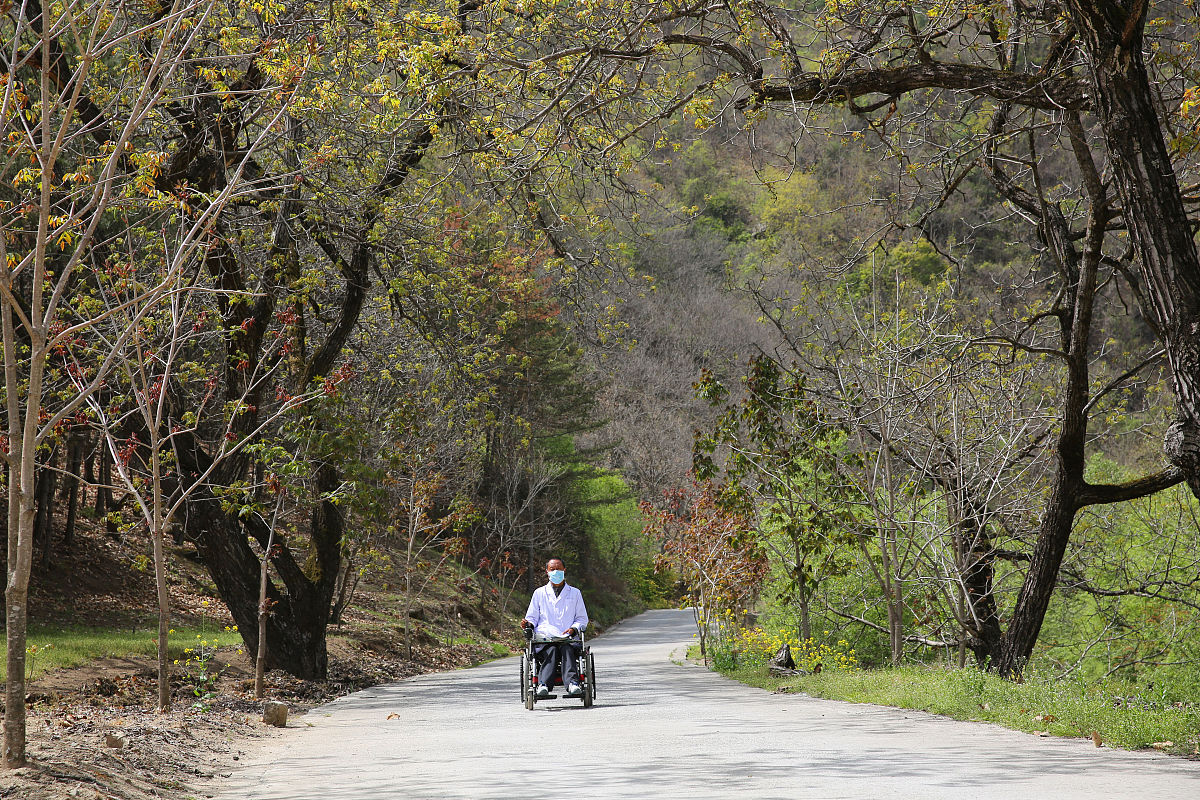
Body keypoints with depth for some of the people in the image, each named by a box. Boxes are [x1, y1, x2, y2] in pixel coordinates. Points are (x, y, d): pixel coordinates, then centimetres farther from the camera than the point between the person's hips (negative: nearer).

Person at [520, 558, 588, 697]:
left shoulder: (574, 593, 22)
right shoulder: (539, 593, 22)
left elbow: (582, 618, 20)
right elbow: (532, 617, 20)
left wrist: (574, 629, -2)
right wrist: (528, 624, -5)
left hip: (569, 638, 0)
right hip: (544, 638, 0)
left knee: (567, 649, -36)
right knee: (551, 651, -35)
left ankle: (572, 684, -54)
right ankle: (543, 685, -54)